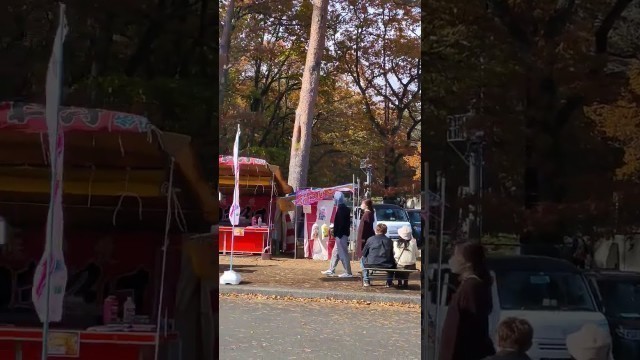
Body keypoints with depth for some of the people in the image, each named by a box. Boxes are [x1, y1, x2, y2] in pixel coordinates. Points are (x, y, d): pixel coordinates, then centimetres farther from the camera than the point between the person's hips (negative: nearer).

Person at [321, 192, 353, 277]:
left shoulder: (341, 209, -19)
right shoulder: (345, 208, 11)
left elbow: (340, 223, -23)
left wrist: (337, 234, -21)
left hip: (341, 235, -10)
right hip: (342, 235, 10)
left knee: (343, 254, -4)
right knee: (335, 253, 17)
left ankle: (348, 273, 0)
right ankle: (331, 270, 25)